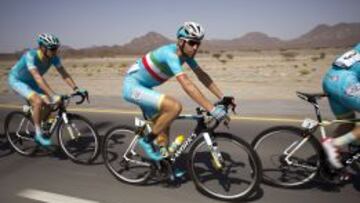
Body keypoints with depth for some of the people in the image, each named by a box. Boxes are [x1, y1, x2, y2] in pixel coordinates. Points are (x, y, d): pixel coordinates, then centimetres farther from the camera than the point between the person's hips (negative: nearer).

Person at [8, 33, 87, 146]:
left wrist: (76, 89, -30)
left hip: (30, 82, 6)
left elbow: (64, 74, -17)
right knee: (38, 102, -28)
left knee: (49, 104, -9)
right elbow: (37, 77, -46)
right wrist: (53, 95, -54)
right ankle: (39, 134, -12)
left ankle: (38, 131, 13)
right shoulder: (31, 55, -35)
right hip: (17, 80, -6)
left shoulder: (53, 57, -18)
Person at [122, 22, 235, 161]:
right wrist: (212, 109, -39)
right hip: (132, 86, -9)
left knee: (163, 125, 12)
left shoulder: (185, 53, -3)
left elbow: (202, 76, 0)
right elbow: (186, 84, -38)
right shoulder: (170, 53, -29)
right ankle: (147, 140, -7)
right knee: (175, 106, -25)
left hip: (143, 87, 9)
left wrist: (223, 97, -6)